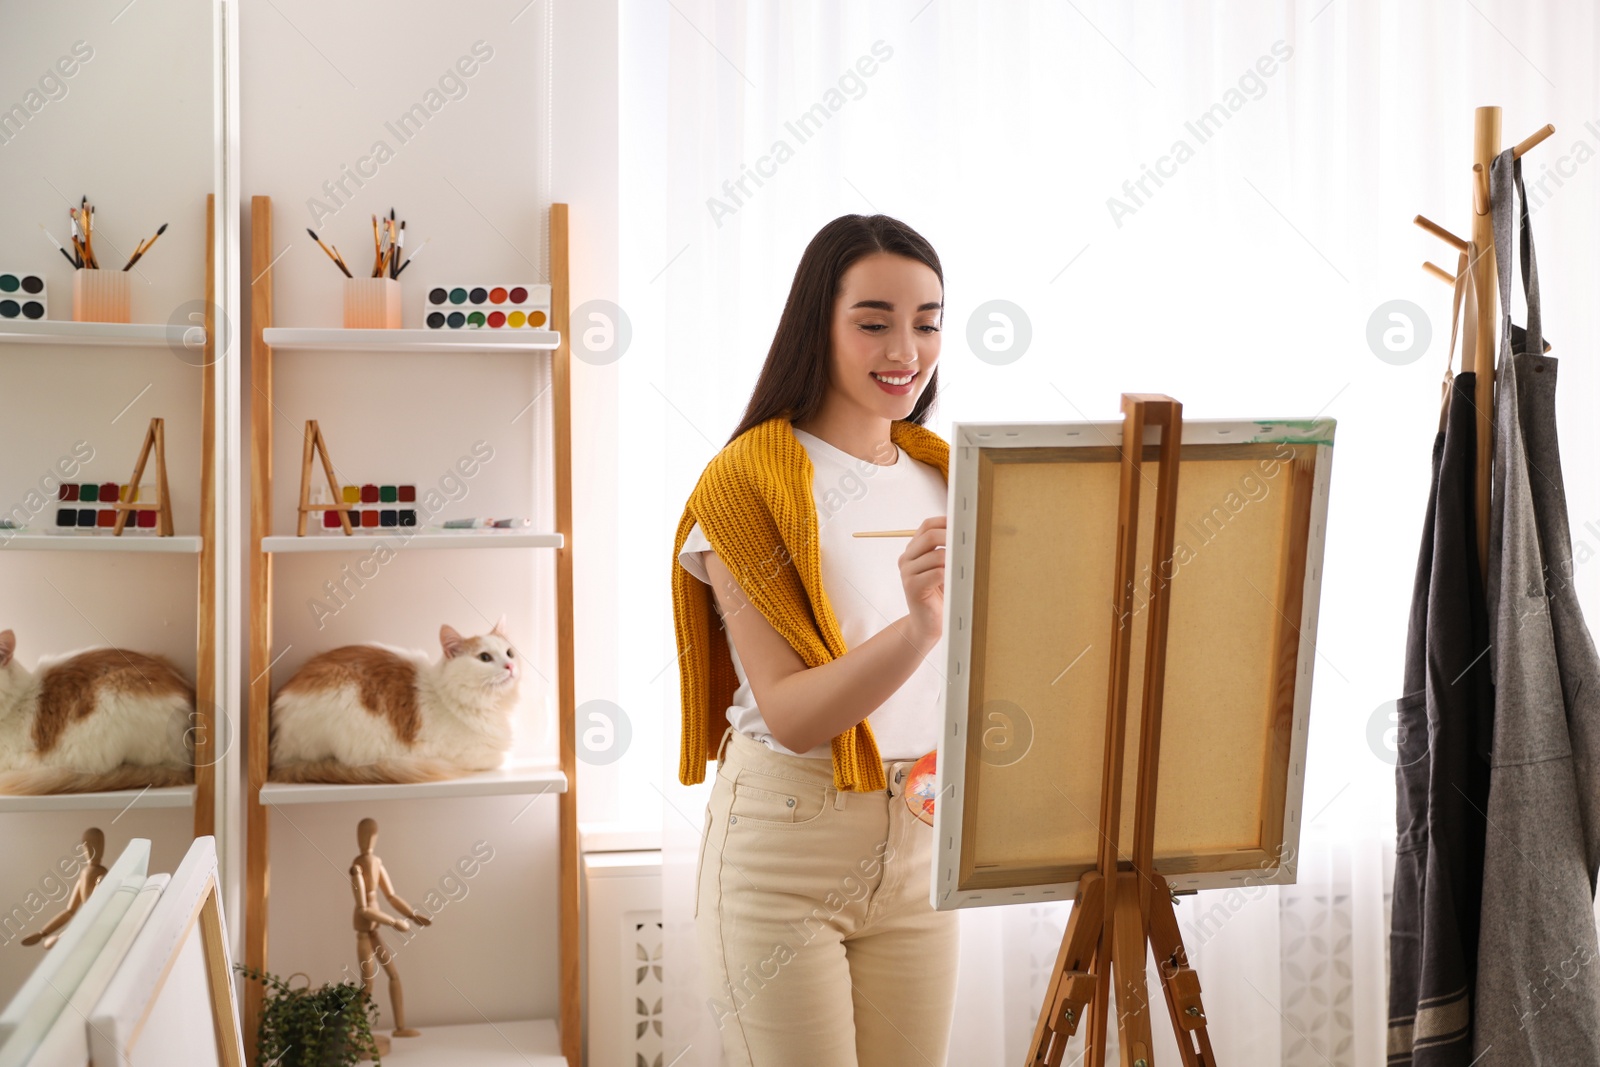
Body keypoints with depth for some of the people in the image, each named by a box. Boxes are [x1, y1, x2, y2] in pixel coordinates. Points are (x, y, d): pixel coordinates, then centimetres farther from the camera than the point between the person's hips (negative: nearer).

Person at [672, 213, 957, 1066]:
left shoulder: (943, 475, 7)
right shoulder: (749, 481, -12)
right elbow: (791, 715, -19)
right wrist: (916, 629, -34)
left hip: (919, 843, 6)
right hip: (786, 844, -5)